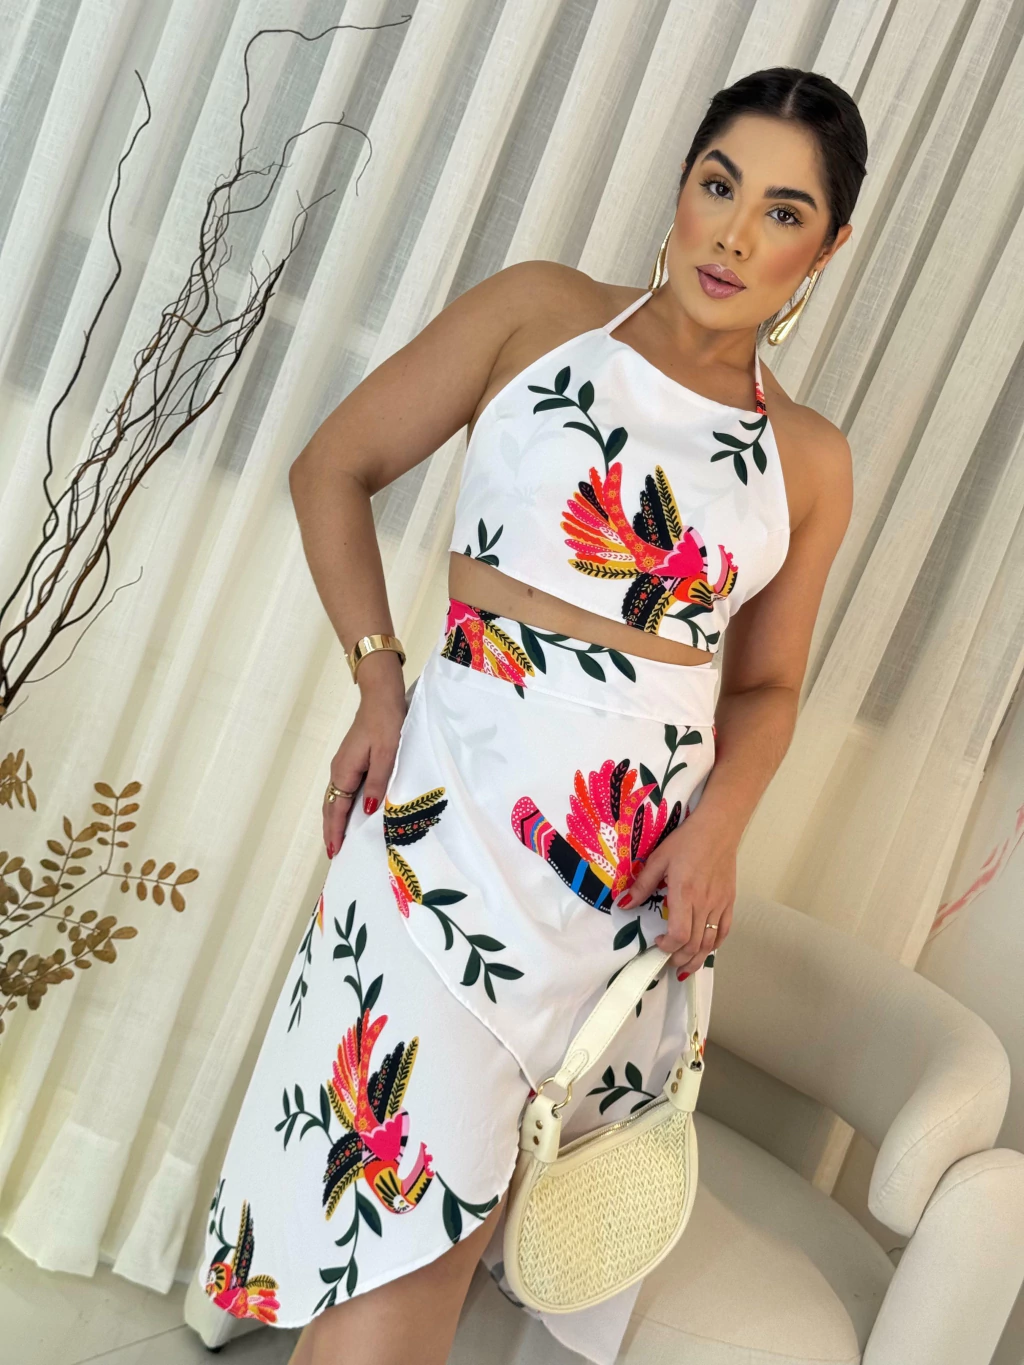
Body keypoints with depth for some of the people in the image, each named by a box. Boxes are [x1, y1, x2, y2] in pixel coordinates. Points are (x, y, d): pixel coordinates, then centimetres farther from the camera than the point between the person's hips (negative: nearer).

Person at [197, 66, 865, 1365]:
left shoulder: (811, 461, 8)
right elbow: (333, 469, 5)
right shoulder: (541, 311, 2)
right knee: (400, 1219, -6)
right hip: (465, 805, -2)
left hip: (649, 858, 3)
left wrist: (720, 825, -3)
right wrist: (378, 683, -5)